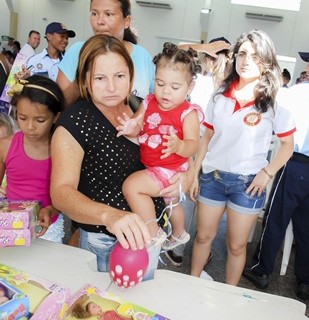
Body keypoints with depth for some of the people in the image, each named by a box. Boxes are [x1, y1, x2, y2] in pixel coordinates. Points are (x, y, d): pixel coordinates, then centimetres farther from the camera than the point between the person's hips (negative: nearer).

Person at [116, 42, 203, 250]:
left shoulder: (188, 113, -21)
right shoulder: (149, 103, -6)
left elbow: (193, 145, -30)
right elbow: (137, 128, -7)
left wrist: (179, 146, -52)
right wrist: (131, 128, -31)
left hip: (170, 170, -7)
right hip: (150, 167, 8)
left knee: (131, 185, -23)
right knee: (172, 202, 30)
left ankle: (154, 233, -7)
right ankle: (179, 234, 61)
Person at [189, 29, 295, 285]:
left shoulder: (274, 104, -7)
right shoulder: (220, 97, 1)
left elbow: (287, 144, 1)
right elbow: (207, 137, 7)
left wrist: (268, 173, -12)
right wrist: (195, 173, 7)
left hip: (248, 182, -2)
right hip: (212, 176, 3)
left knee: (236, 245, 11)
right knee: (203, 236, 16)